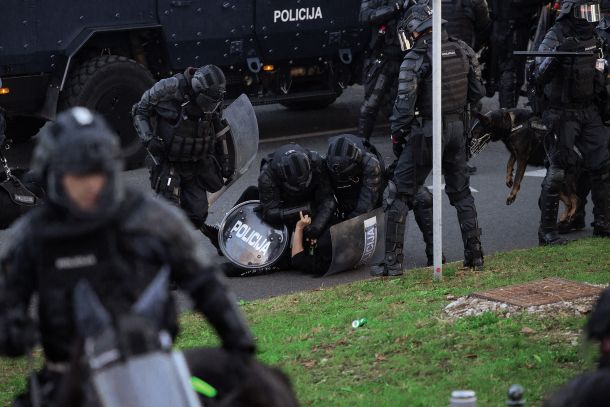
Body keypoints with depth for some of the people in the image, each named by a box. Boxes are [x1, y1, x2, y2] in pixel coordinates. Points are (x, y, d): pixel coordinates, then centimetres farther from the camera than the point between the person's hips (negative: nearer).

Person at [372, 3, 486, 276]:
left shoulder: (415, 59, -15)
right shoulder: (462, 50, 3)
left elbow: (405, 105, -16)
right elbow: (477, 93, 9)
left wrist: (396, 136, -3)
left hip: (427, 131, -6)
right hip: (457, 127, 6)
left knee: (400, 194, 3)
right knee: (461, 191, 20)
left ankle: (393, 263, 0)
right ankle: (475, 255, 21)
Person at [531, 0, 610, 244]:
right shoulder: (556, 38, -13)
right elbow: (539, 77, -24)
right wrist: (556, 55, -38)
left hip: (590, 112, 7)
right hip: (563, 113, -7)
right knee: (557, 171, -8)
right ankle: (547, 231, -2)